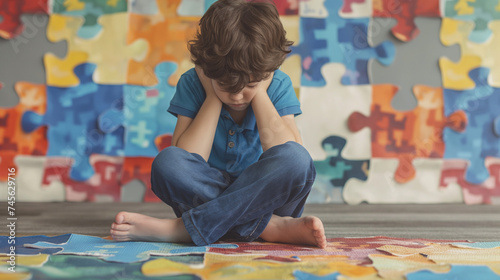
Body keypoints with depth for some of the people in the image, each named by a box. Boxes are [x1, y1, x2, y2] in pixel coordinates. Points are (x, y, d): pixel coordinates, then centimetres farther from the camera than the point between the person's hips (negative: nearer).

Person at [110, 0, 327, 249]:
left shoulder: (277, 86, -6)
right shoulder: (193, 84, -7)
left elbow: (291, 160, -22)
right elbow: (189, 159, -20)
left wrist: (259, 93, -18)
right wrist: (213, 96, -17)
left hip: (264, 197, 0)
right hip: (205, 195, 0)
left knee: (296, 159, -32)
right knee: (168, 162, -30)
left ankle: (179, 229, -30)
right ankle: (272, 227, -29)